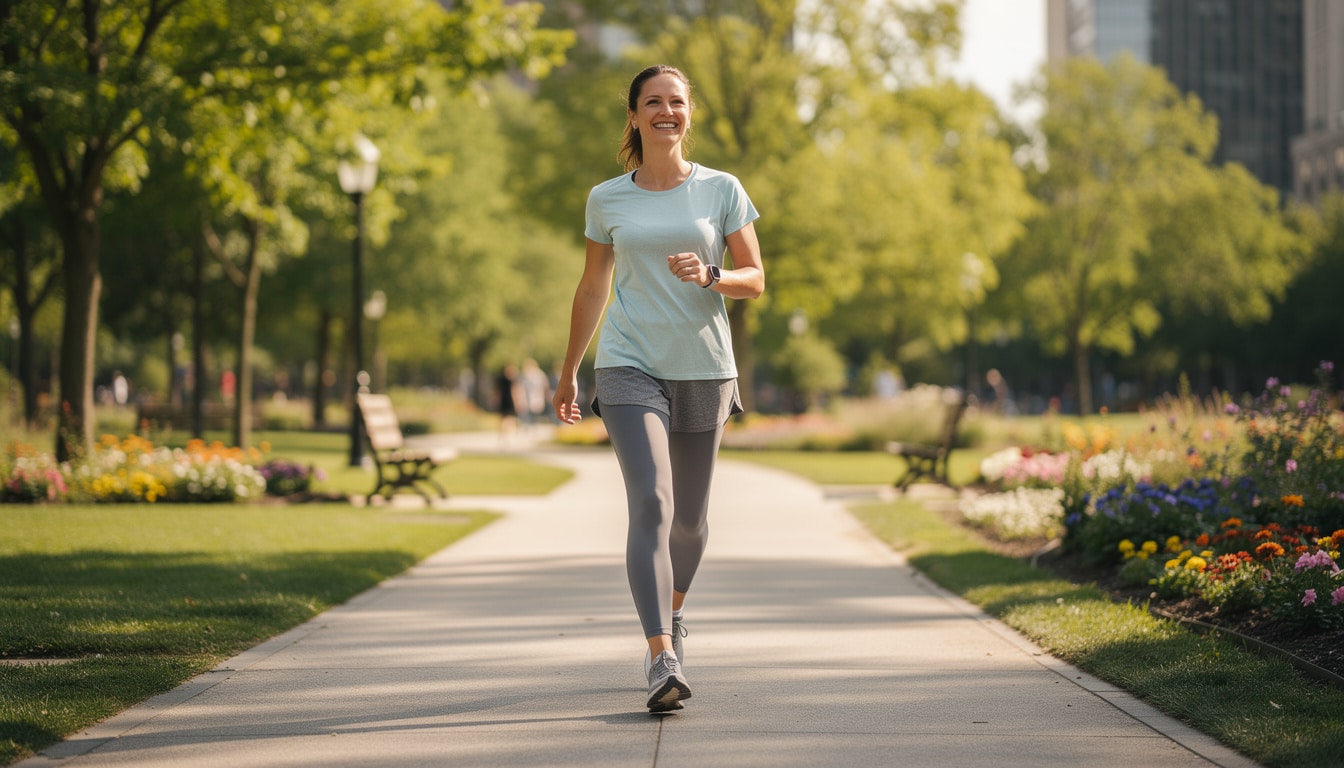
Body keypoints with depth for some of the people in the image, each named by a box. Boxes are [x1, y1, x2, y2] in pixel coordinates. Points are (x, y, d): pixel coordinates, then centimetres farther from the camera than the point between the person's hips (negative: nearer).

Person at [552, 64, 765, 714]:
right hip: (630, 367, -1)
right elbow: (592, 290, 17)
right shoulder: (607, 200, 7)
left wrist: (709, 275, -17)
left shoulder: (721, 190, 4)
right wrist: (567, 372, 21)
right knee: (651, 504, -18)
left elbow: (755, 279, 5)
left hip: (704, 369, 1)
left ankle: (671, 611, 40)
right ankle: (662, 660, -25)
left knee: (689, 516, 10)